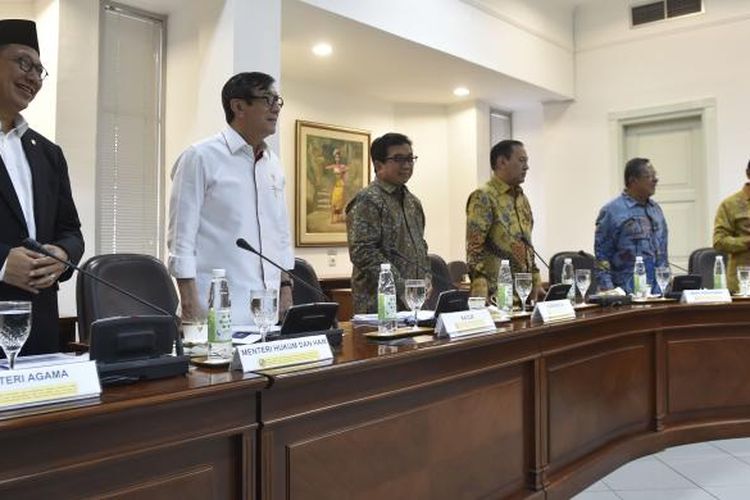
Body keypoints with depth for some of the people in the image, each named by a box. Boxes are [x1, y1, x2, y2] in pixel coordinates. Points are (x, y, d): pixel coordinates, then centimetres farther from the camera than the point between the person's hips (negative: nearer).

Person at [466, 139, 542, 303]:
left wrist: (536, 282, 16)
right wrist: (481, 293, -24)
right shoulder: (483, 197, -10)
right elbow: (474, 248, -17)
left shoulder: (522, 199, 15)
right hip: (497, 293, -7)